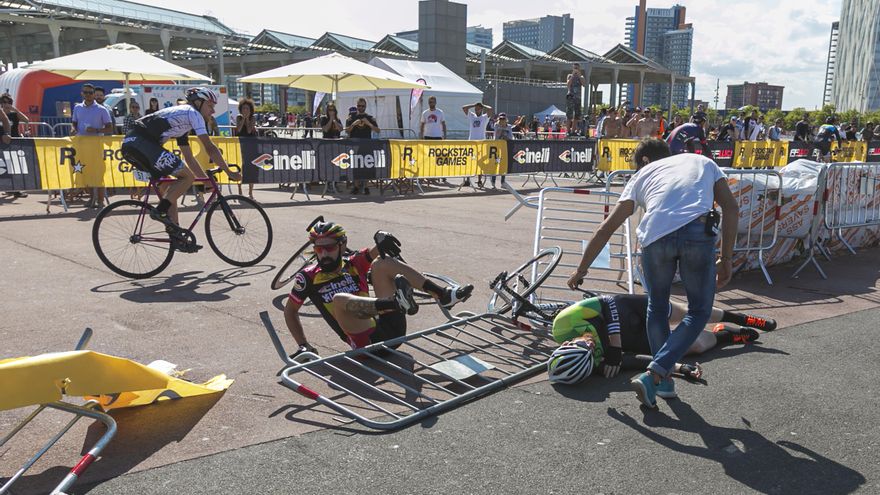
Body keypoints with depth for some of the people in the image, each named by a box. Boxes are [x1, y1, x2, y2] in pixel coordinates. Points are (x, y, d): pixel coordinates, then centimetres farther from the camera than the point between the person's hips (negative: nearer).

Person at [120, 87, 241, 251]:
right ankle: (160, 211, -7)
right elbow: (209, 147, -8)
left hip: (130, 145, 10)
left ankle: (177, 237, 14)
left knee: (171, 187, 14)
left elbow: (189, 157, 30)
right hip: (140, 143, -10)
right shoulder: (193, 113, -1)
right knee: (187, 177, -9)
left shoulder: (182, 117, 28)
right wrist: (229, 172, -5)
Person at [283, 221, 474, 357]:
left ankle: (443, 294, -22)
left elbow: (379, 250, 2)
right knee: (338, 299, -29)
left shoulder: (353, 263, 14)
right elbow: (290, 311, 17)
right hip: (367, 344, -3)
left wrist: (381, 237, -21)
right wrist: (303, 345, 8)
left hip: (391, 329, 3)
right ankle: (396, 302, -50)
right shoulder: (309, 277, 9)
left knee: (381, 262, -8)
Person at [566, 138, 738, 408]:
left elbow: (606, 229, 26)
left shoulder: (643, 174, 30)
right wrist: (726, 258, 20)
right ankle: (653, 374, 2)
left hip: (655, 235, 1)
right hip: (698, 232, 0)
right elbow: (731, 208, 18)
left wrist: (581, 269, 33)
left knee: (657, 308, 24)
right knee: (699, 312, 15)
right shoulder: (703, 161, 34)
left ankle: (664, 378, 26)